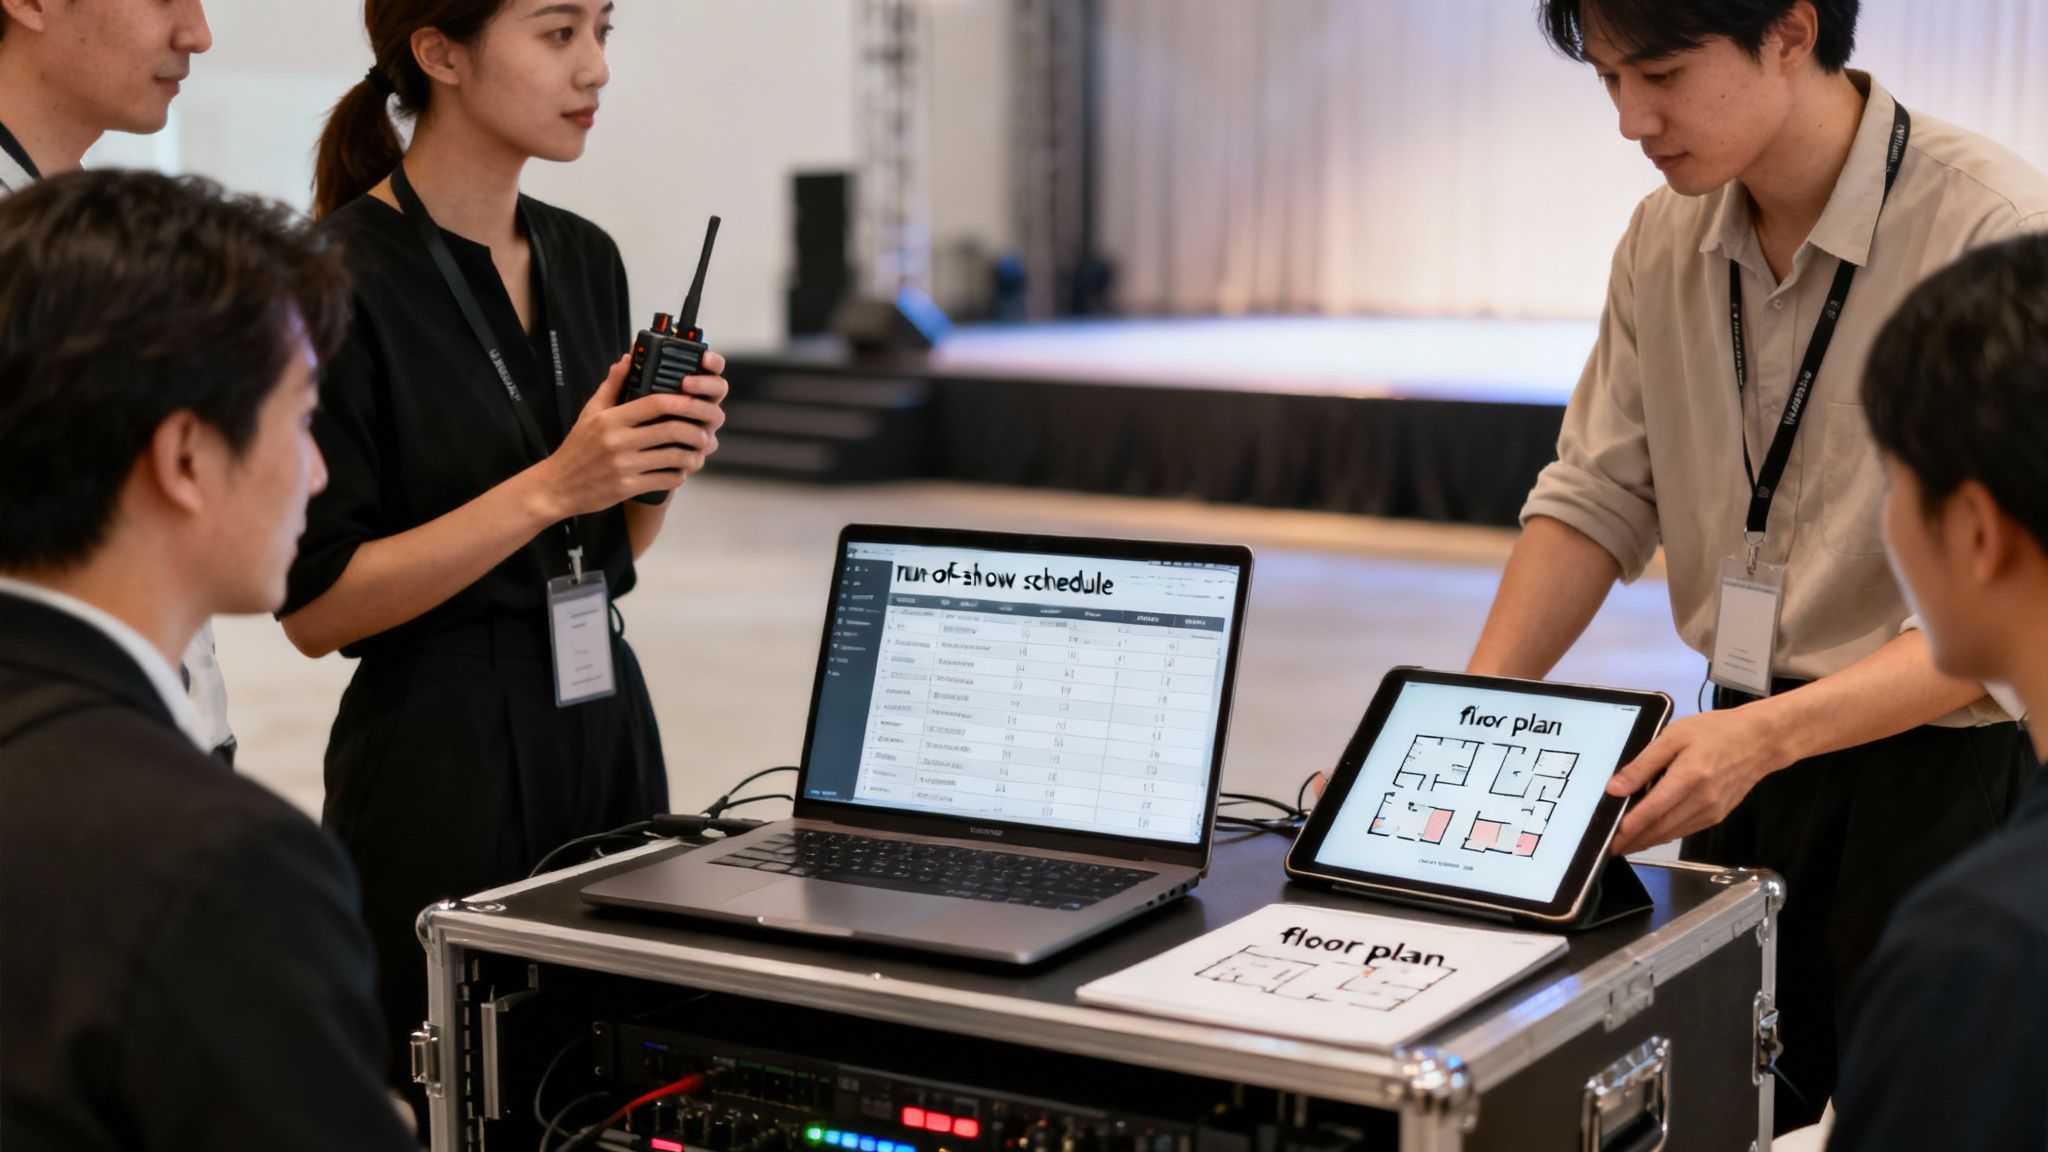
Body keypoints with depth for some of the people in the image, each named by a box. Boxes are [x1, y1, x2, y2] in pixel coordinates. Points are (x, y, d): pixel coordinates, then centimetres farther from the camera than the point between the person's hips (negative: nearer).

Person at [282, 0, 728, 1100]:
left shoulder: (586, 257, 8)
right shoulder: (340, 279, -13)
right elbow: (315, 606, -15)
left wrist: (664, 458, -5)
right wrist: (552, 485, -20)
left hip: (606, 720, 7)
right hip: (442, 760, -6)